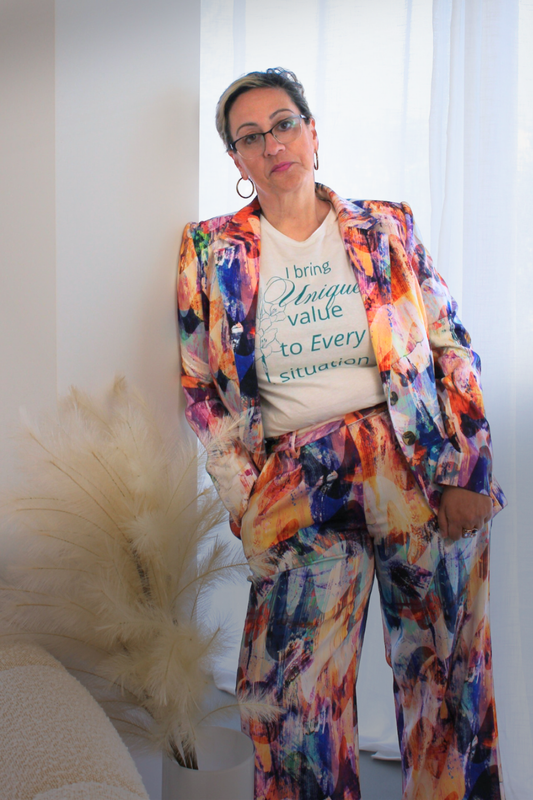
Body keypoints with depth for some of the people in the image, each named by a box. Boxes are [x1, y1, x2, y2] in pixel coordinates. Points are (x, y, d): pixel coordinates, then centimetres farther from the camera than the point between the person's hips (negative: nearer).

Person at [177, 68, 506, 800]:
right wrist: (248, 503, -1)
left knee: (444, 664, 10)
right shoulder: (211, 251, 3)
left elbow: (453, 351, 4)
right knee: (300, 692, 1)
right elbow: (203, 389, 5)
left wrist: (468, 476, -3)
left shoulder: (387, 228, 4)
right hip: (297, 484, 0)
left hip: (420, 466, 1)